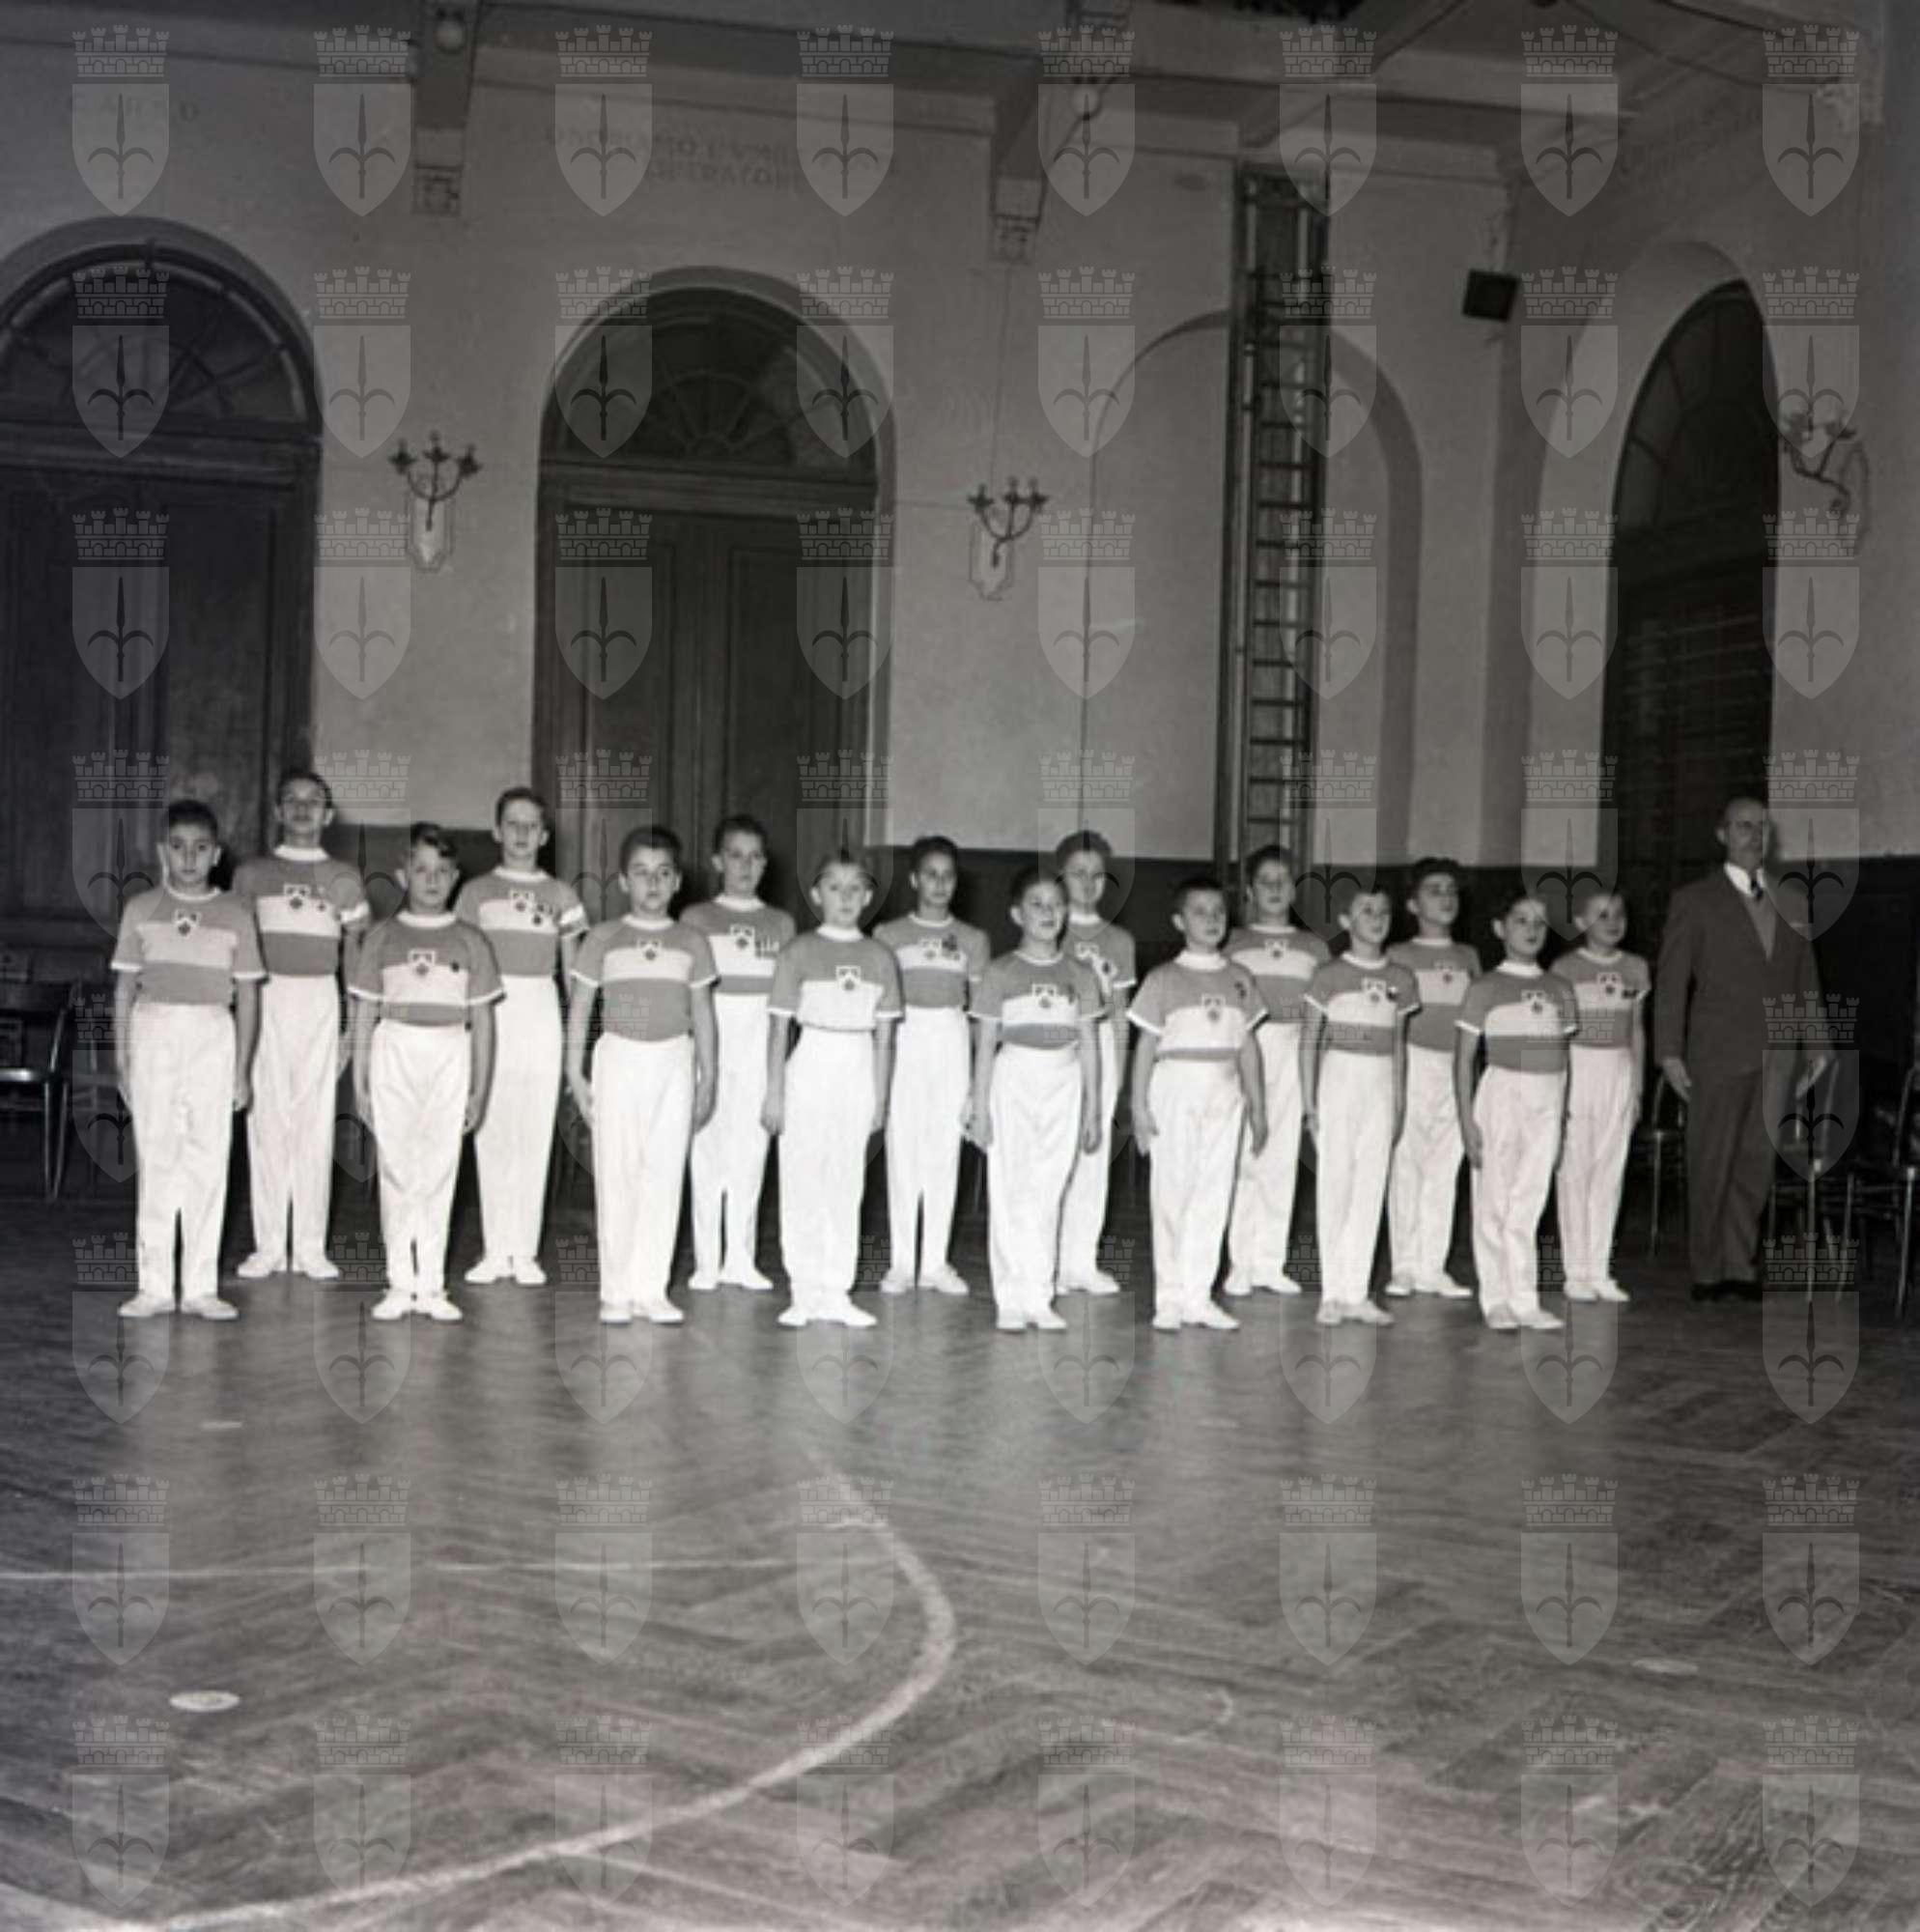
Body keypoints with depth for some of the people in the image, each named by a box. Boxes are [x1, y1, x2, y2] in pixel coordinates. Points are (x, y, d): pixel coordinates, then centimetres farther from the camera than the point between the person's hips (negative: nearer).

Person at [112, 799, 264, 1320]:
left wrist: (241, 1068, 2)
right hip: (153, 1031, 0)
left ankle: (201, 1286, 5)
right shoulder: (141, 909, 7)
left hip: (212, 1033, 0)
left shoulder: (235, 915, 5)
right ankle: (154, 1285, 6)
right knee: (155, 1158, 1)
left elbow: (248, 997, 6)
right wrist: (120, 1058, 4)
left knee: (208, 1160, -1)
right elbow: (124, 987, 9)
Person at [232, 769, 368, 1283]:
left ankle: (311, 1247, 4)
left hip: (320, 998, 0)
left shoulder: (343, 879, 10)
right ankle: (268, 1245, 3)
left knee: (317, 1121, 0)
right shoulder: (253, 873, 9)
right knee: (267, 1117, -2)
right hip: (265, 998, 0)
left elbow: (355, 955, 10)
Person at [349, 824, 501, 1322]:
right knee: (396, 1168, 1)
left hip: (450, 1056, 0)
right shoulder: (383, 937, 7)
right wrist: (358, 1082, 4)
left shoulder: (470, 941, 7)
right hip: (394, 1052, 0)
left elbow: (482, 1020, 8)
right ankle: (400, 1284, 6)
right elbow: (364, 1014, 8)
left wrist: (480, 1089, 4)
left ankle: (431, 1285, 6)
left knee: (440, 1170, 1)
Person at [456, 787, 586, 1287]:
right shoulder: (476, 892, 8)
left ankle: (525, 1251, 5)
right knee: (491, 1133, -1)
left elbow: (573, 973, 10)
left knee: (534, 1134, -1)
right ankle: (495, 1250, 6)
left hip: (540, 1012, 0)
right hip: (489, 1015, 0)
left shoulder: (560, 897, 9)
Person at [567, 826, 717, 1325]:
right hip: (618, 1059, -1)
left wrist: (708, 1077, 7)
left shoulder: (692, 943, 7)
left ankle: (651, 1288, 8)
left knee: (666, 1175, 1)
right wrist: (575, 1074, 0)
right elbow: (580, 1009, 5)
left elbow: (703, 1014, 11)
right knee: (615, 1176, 0)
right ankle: (615, 1290, 7)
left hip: (674, 1064, 1)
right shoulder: (604, 939, 2)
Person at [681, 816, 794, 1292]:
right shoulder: (696, 918, 5)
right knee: (709, 1147, -2)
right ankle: (707, 1261, 2)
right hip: (712, 1035, -2)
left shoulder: (780, 923, 11)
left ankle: (741, 1258, 10)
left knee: (752, 1148, 3)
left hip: (761, 1042, 2)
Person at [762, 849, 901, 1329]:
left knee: (847, 1185, 5)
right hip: (810, 1068, -2)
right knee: (802, 1182, 0)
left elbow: (884, 1037, 9)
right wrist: (774, 1092, -5)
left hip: (858, 1074, 2)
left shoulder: (879, 958, 7)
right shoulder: (799, 953, -1)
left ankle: (836, 1293, 12)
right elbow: (779, 1028, -1)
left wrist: (881, 1098, 6)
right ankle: (803, 1293, 7)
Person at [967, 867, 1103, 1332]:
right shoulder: (1002, 972, 1)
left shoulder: (1079, 974, 9)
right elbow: (987, 1043, 1)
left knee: (1050, 1193, 4)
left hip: (1064, 1084, 2)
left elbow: (1088, 1044, 10)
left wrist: (1093, 1109, 7)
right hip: (1014, 1080, -2)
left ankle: (1038, 1298, 10)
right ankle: (1010, 1301, 2)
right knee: (1010, 1192, -2)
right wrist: (979, 1107, -3)